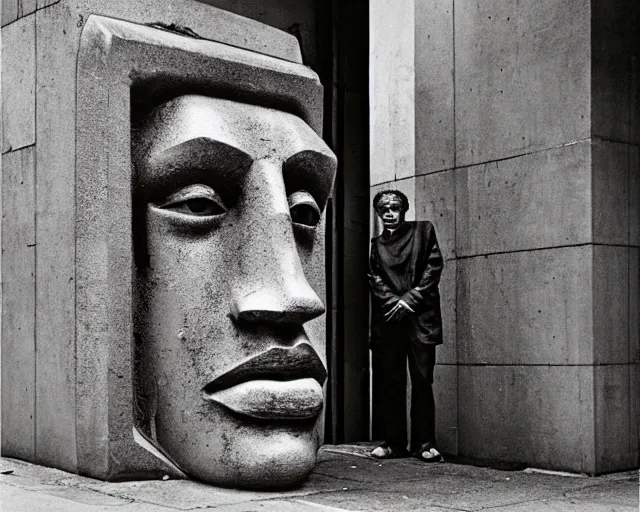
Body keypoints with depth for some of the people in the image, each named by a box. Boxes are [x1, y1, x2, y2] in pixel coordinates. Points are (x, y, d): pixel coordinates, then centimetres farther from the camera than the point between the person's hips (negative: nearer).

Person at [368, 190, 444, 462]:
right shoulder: (376, 244, 17)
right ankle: (392, 442, 7)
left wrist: (410, 300, -6)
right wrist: (394, 302, -9)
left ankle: (424, 443, -1)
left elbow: (434, 266, 2)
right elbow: (374, 279, 8)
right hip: (387, 319, 2)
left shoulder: (423, 230, 12)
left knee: (422, 380, -5)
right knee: (390, 382, 1)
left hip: (420, 316, -2)